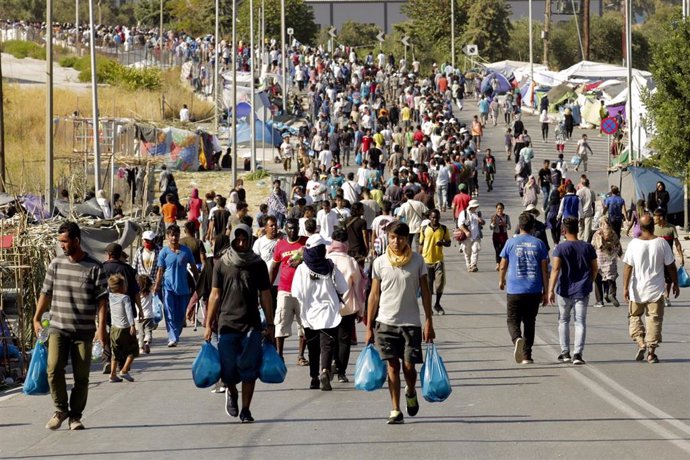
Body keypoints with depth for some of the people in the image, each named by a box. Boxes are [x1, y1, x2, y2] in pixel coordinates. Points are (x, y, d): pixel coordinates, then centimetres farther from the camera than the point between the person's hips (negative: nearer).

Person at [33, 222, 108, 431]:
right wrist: (36, 318, 13)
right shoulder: (56, 264, 6)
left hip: (84, 331, -1)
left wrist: (101, 327, -12)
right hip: (58, 328, 1)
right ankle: (61, 409, 4)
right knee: (54, 368, -14)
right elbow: (46, 293, 14)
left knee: (81, 376, 2)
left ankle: (75, 416, 16)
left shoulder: (94, 268, -3)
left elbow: (102, 299, -4)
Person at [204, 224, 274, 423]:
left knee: (249, 369, -3)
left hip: (251, 325, 0)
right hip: (227, 324, 0)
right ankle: (231, 392, 31)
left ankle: (245, 410, 7)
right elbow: (215, 295, 6)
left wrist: (270, 325, 6)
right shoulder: (221, 265, 5)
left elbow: (265, 296, 9)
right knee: (228, 370, -1)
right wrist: (208, 325, 2)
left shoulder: (258, 265, 6)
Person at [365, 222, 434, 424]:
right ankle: (395, 410, 5)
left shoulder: (417, 261, 0)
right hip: (386, 322, 0)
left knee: (408, 365, -2)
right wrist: (369, 327, 4)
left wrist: (429, 322, -1)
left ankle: (410, 392, 30)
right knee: (392, 365, -1)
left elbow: (425, 292, 4)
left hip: (411, 322, 0)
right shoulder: (380, 262, 1)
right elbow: (374, 295, 5)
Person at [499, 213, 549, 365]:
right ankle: (526, 356, 12)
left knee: (513, 320, 5)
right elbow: (544, 269, 1)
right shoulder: (539, 244, 1)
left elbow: (503, 266, 6)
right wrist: (545, 292, 7)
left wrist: (501, 281, 26)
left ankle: (517, 339, -26)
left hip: (514, 290, -1)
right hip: (534, 291, 1)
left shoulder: (511, 243, -1)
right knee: (529, 322, 13)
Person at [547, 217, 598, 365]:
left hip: (564, 290, -1)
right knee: (580, 322, 1)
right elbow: (595, 268, 9)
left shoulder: (560, 248, -8)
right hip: (582, 291, 1)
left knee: (563, 321, 16)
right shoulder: (588, 247, 2)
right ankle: (578, 354, -11)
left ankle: (565, 353, 18)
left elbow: (556, 269, -17)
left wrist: (551, 290, -18)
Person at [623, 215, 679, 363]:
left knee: (635, 315, 17)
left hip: (637, 289, 0)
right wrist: (675, 284, 12)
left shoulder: (634, 244, -8)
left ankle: (640, 343, -1)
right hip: (656, 289, 0)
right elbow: (671, 266, 0)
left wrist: (625, 287, -2)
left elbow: (628, 267, -8)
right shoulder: (661, 243, -6)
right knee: (654, 319, 6)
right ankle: (651, 352, 2)